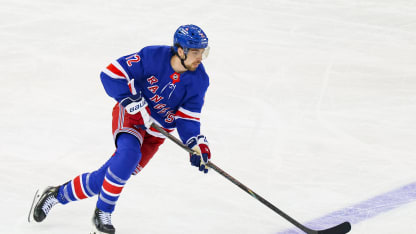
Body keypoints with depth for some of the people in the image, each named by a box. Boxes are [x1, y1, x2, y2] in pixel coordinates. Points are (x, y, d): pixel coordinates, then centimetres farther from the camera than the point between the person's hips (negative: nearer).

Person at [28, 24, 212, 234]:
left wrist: (197, 143, -24)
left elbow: (187, 118, -8)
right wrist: (133, 102, -28)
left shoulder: (199, 80, -13)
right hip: (129, 115, -3)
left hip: (155, 134, 3)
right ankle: (103, 213, -19)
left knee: (105, 178, -4)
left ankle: (57, 194, 18)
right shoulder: (153, 56, -22)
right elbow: (111, 74, -19)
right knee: (129, 154, -35)